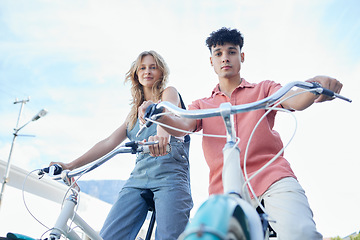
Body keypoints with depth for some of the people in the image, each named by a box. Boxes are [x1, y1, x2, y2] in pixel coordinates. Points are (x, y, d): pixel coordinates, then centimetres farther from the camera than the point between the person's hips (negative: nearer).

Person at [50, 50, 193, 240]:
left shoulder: (169, 93, 9)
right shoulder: (135, 111, 25)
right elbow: (109, 142, 19)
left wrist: (162, 134, -40)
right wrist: (71, 165, 10)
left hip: (169, 176, -5)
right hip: (139, 177, 5)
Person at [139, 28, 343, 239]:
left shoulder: (264, 89, 21)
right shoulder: (202, 105, 24)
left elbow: (294, 101, 1)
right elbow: (182, 126, 4)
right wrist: (159, 116, -20)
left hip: (272, 176, -2)